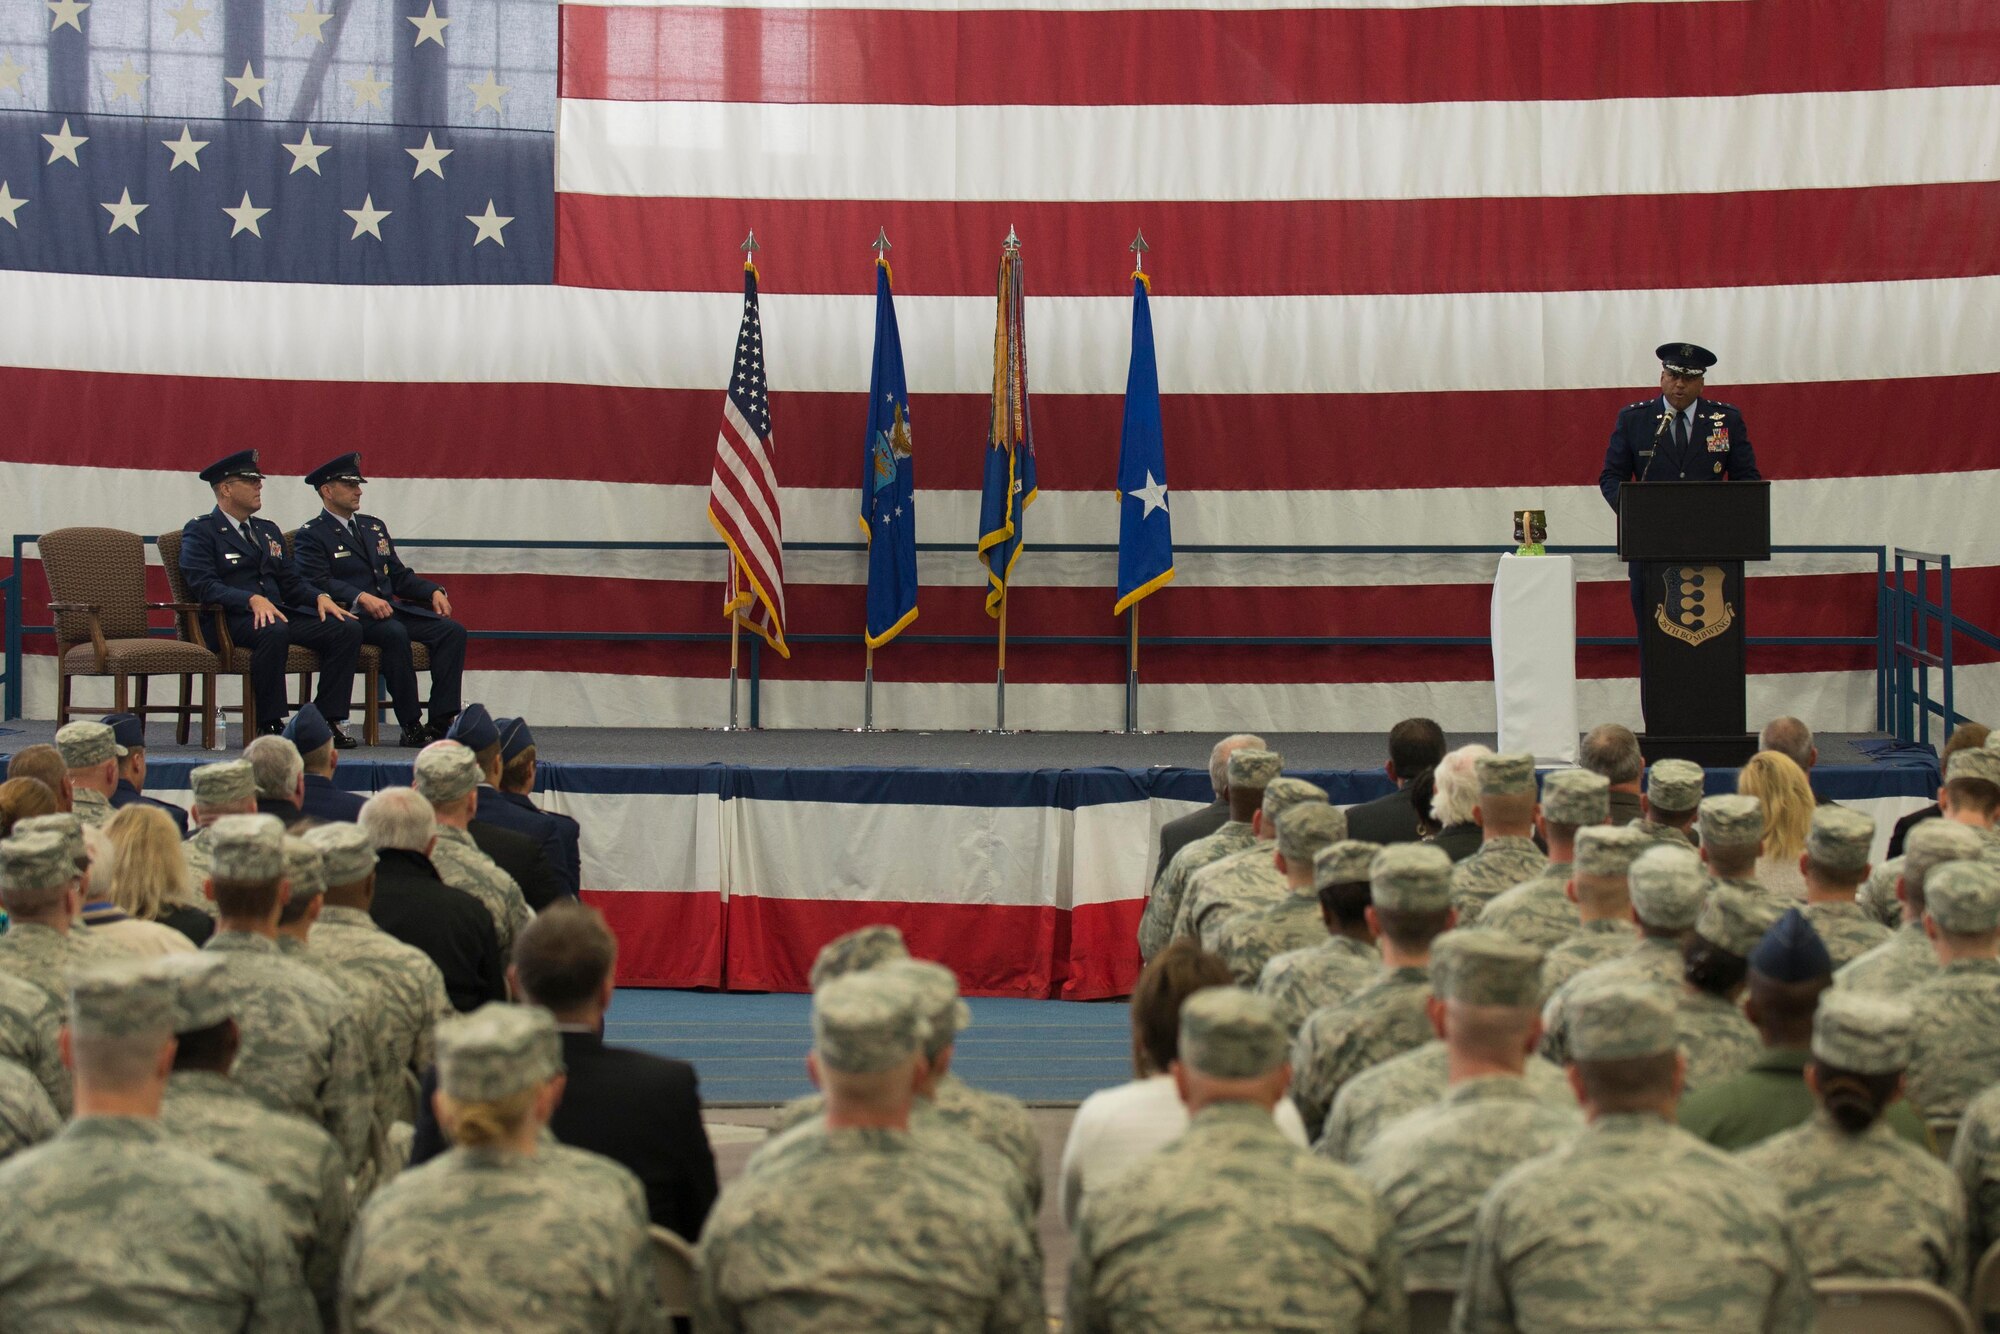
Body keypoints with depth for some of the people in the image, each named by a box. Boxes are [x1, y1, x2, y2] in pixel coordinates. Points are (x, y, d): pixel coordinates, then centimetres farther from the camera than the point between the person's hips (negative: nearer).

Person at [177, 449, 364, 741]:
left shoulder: (268, 530, 27)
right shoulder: (200, 531, 3)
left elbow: (292, 581, 22)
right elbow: (203, 585, -12)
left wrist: (319, 597, -1)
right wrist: (252, 600, -26)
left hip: (279, 611, 7)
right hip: (233, 619, -7)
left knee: (348, 629, -15)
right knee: (274, 632, -40)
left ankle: (327, 718, -13)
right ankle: (270, 724, -30)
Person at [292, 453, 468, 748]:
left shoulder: (374, 526, 24)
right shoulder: (312, 535, 1)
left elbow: (399, 575, 23)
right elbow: (319, 583, -13)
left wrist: (434, 591, 5)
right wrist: (361, 598, -27)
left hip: (391, 608, 7)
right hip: (350, 615, -7)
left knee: (452, 631, -15)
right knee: (395, 633, -37)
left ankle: (441, 723, -23)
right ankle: (411, 726, -32)